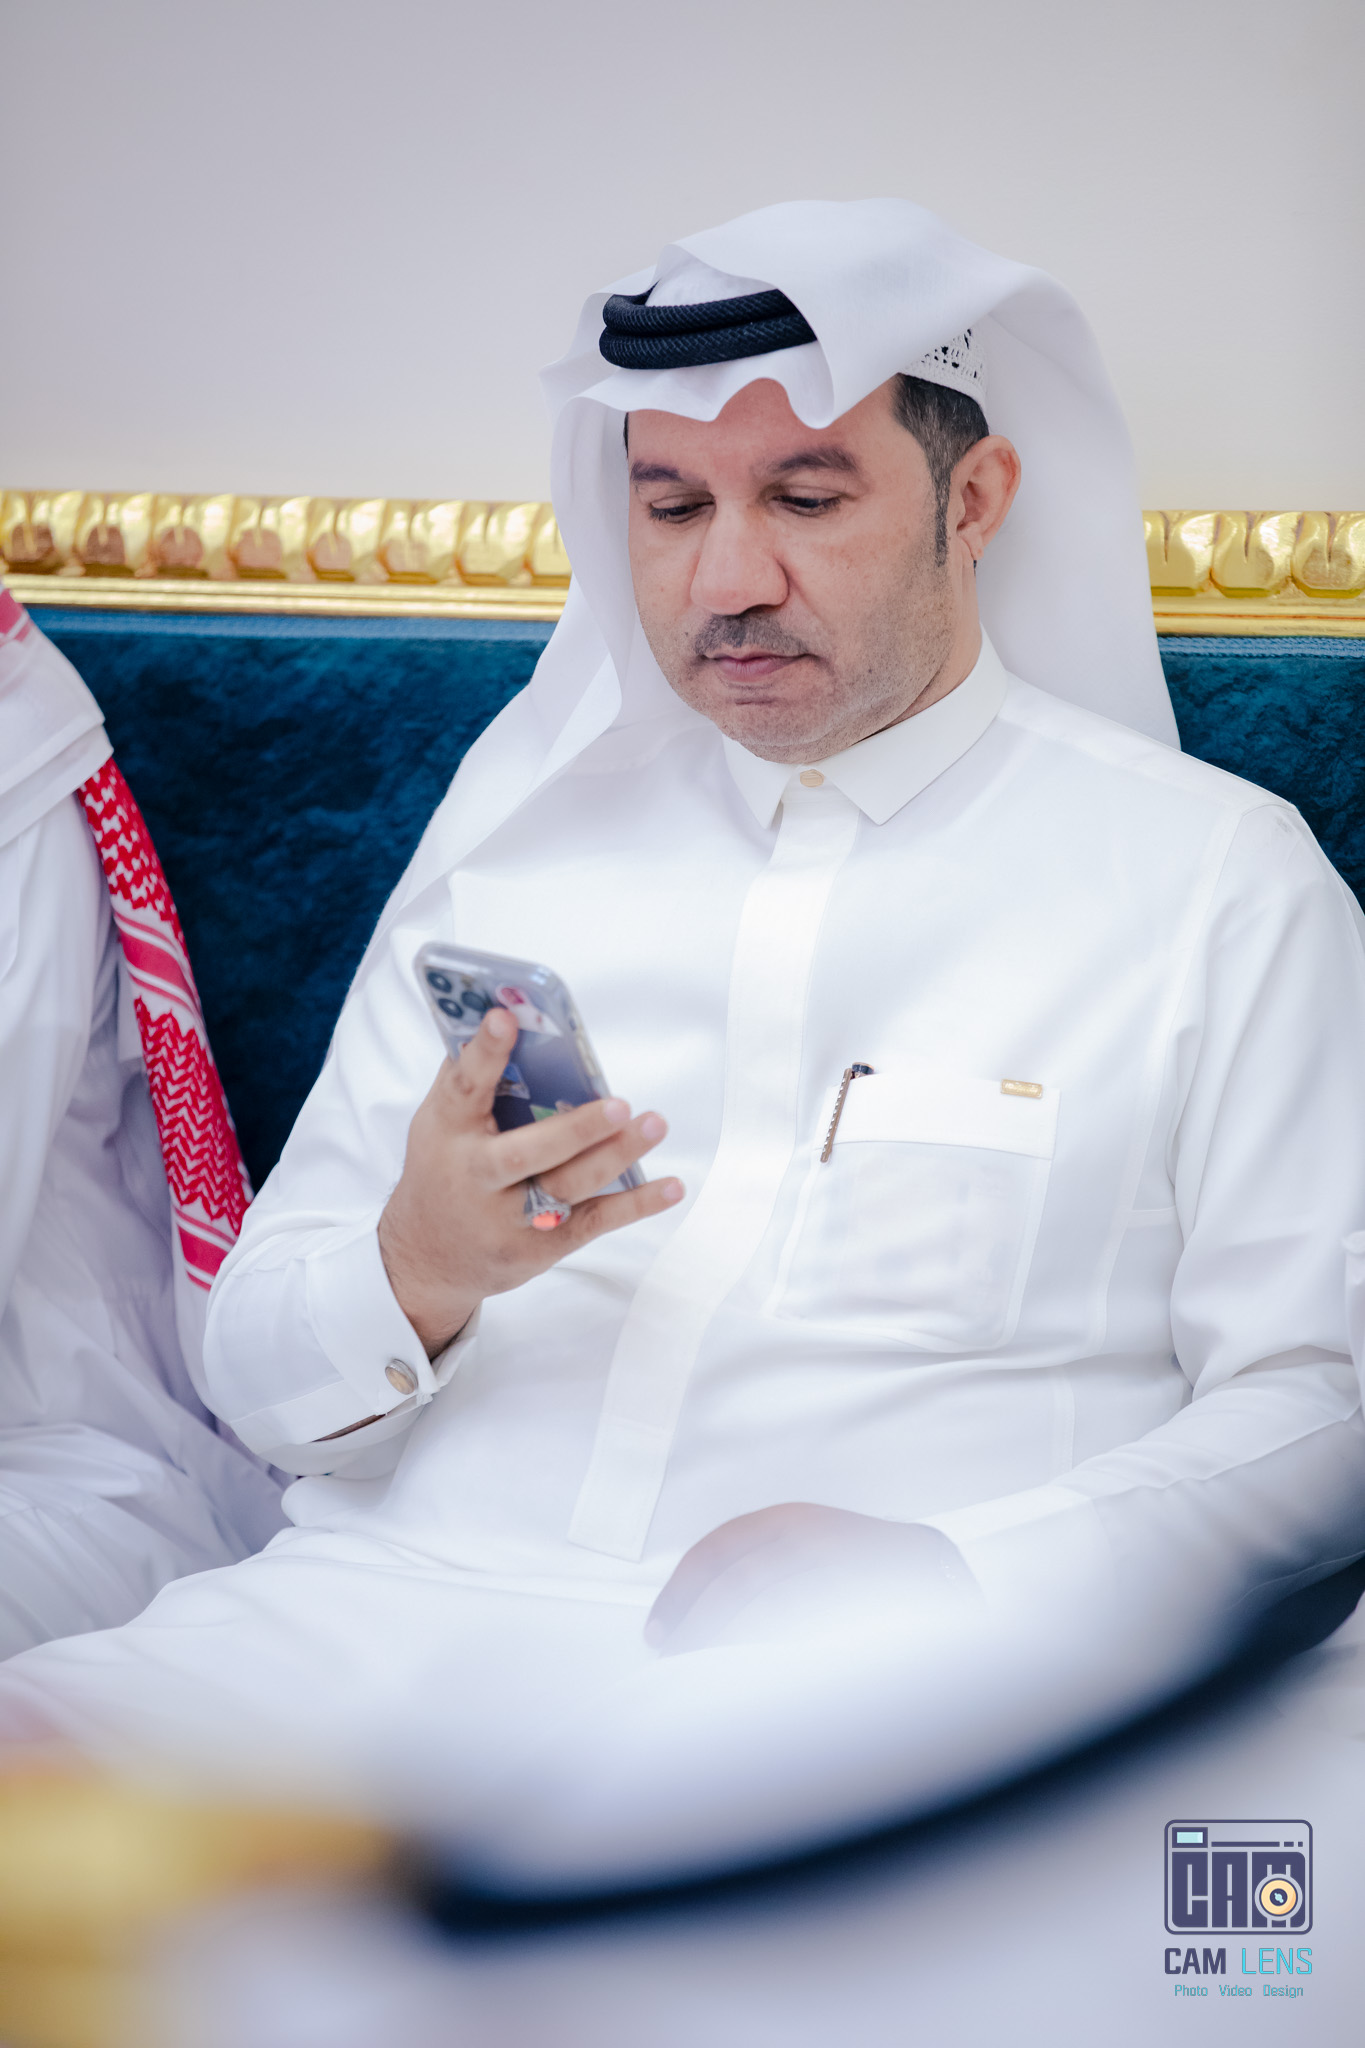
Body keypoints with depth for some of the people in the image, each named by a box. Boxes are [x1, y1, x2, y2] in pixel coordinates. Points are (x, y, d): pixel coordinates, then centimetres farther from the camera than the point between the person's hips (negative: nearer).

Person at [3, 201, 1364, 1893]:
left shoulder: (1214, 877, 10)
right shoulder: (521, 831, 20)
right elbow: (260, 1375, 18)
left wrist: (951, 1576, -15)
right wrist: (415, 1273, -7)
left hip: (848, 1693, -2)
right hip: (384, 1609, 3)